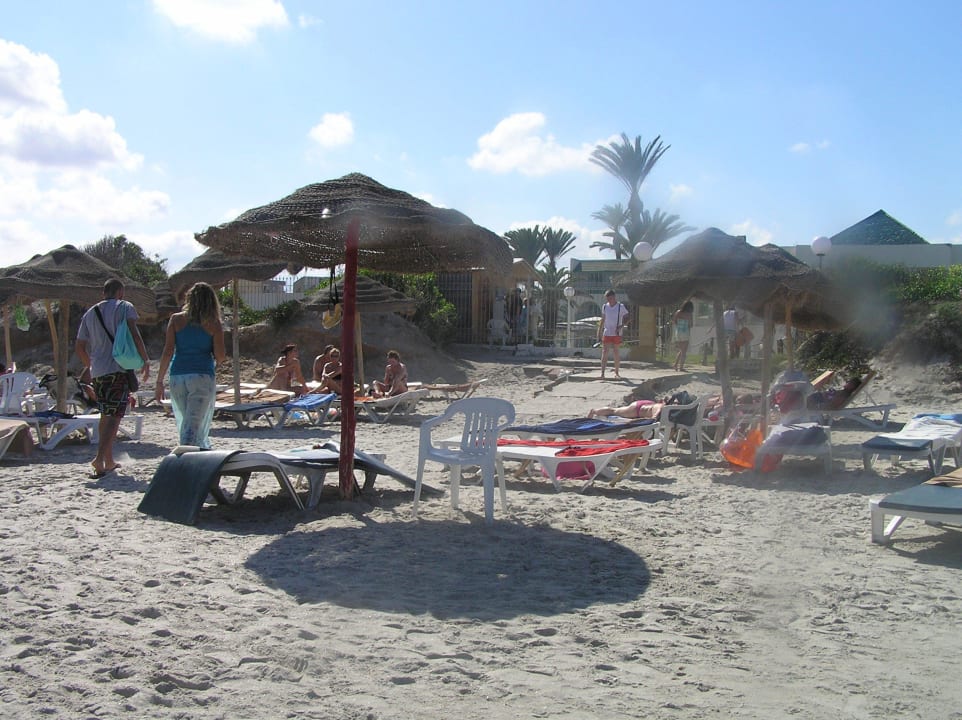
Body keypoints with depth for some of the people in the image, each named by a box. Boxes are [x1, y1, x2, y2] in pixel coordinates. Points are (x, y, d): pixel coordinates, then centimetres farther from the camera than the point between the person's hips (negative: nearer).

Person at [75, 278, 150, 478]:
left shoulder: (90, 313, 17)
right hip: (119, 368, -6)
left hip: (97, 372, 6)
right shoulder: (125, 307, 2)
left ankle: (109, 461, 23)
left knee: (105, 415, 18)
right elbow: (134, 334, -12)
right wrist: (146, 360, -8)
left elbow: (79, 347, 17)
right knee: (114, 416, -9)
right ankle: (100, 459, -24)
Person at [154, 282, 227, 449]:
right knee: (193, 426, -3)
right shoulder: (214, 324, 0)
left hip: (177, 377, 3)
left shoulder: (176, 319, 4)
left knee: (185, 423, 17)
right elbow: (220, 356, -5)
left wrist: (159, 381, 3)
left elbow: (167, 352, -1)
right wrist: (217, 362, 19)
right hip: (202, 377, -2)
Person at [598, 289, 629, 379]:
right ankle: (602, 373, -10)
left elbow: (627, 318, 1)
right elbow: (602, 321, 13)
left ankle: (617, 372, 16)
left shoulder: (621, 306, -2)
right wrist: (599, 334, 9)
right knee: (604, 353, -6)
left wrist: (621, 326, -15)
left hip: (616, 334, -2)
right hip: (607, 334, 2)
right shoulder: (604, 307, 7)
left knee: (616, 353, 4)